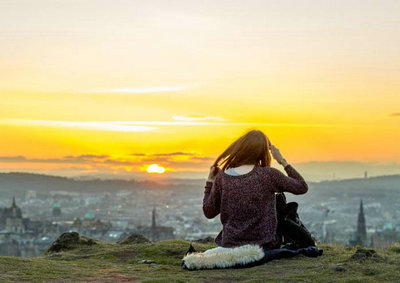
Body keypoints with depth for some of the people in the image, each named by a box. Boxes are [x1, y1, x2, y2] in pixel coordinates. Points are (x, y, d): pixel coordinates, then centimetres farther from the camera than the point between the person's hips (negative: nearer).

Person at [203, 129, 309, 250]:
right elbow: (302, 187, -1)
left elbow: (209, 213, 3)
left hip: (230, 245, 3)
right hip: (264, 244, -3)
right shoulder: (268, 175, -13)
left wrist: (210, 181, 11)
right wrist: (282, 161, 3)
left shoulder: (222, 178, -7)